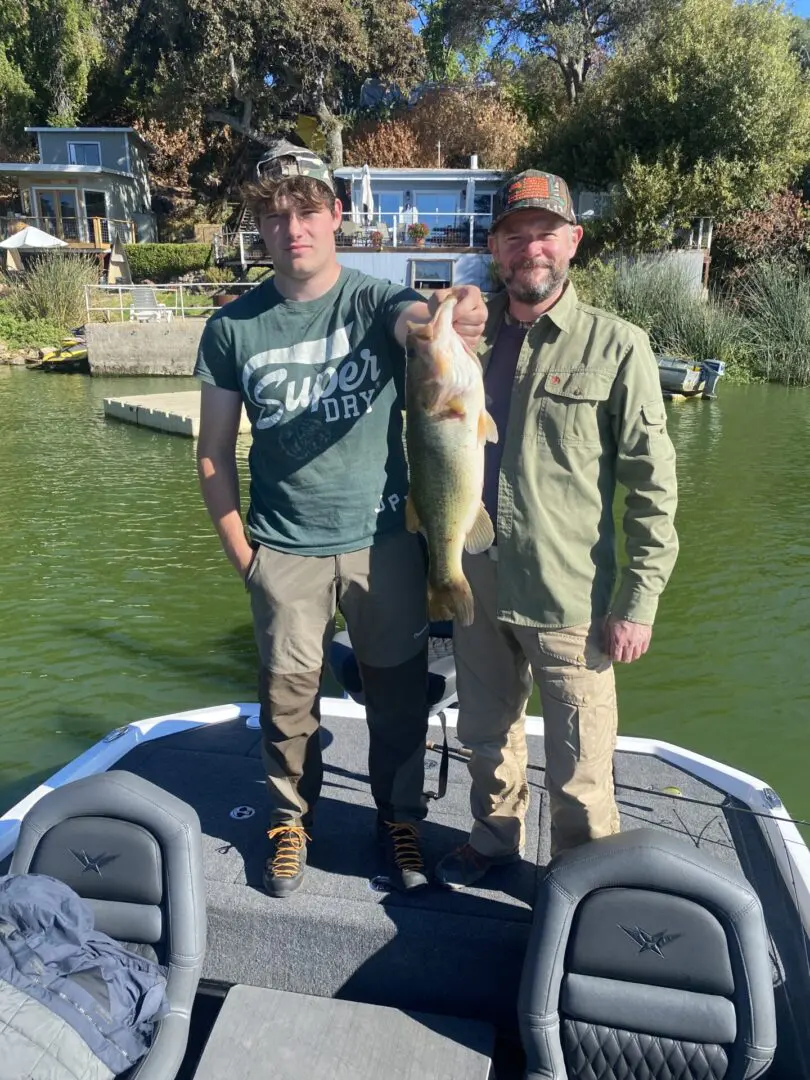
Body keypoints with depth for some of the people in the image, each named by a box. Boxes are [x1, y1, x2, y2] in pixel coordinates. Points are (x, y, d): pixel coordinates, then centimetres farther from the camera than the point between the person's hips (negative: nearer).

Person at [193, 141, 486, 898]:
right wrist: (240, 551, -1)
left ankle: (399, 819, 37)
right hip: (283, 553, 1)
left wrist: (450, 317, -53)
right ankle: (291, 821, 39)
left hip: (383, 542, 0)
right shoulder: (233, 327, -2)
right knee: (286, 700, 14)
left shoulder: (374, 301, -5)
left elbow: (418, 319, -29)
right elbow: (214, 452, 2)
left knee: (397, 696, 12)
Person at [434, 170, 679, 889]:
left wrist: (638, 602, -10)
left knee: (579, 773, 8)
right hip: (476, 591, 5)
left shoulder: (616, 346, -7)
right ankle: (494, 840, 48)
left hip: (571, 601, -4)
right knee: (487, 738, 22)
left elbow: (654, 487, -7)